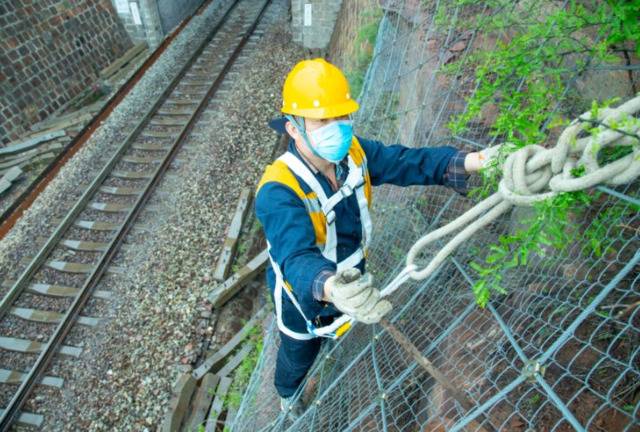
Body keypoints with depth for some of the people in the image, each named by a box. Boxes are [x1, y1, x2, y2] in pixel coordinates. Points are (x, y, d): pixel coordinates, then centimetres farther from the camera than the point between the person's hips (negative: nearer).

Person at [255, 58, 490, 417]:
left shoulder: (352, 153, -20)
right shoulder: (278, 191, -39)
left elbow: (410, 162, -24)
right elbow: (296, 257, -52)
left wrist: (478, 160, -40)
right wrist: (332, 289, -74)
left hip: (350, 279, 4)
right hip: (305, 298, -4)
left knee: (335, 333, 37)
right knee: (299, 358, 28)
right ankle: (288, 394, 64)